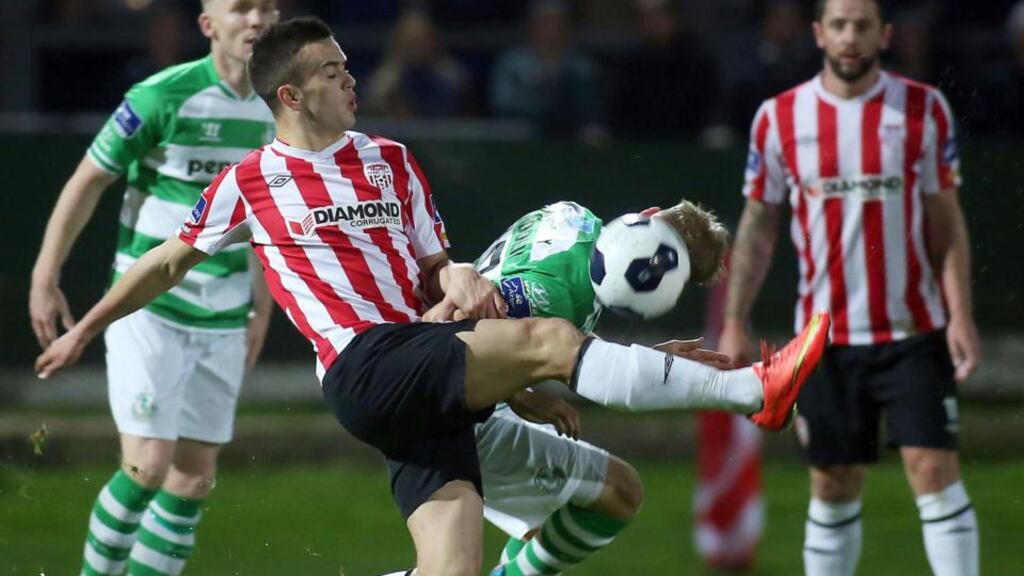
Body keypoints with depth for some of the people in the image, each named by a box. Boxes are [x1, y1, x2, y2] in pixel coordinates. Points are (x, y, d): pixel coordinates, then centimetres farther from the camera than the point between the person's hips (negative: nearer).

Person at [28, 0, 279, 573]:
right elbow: (88, 182, -5)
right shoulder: (163, 97, -13)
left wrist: (262, 309, 18)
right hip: (148, 309, -6)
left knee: (195, 478, 4)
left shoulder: (274, 112, 4)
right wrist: (45, 278, -6)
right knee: (148, 465, -14)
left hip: (223, 325, 6)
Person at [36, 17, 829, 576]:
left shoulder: (390, 161, 21)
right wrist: (84, 331, 27)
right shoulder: (249, 184, 9)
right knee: (548, 340, -25)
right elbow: (168, 263, 22)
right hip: (364, 371, -6)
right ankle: (755, 387, -29)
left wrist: (461, 281, -1)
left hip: (430, 377, 6)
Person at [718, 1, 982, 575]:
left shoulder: (925, 109, 0)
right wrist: (735, 323, 1)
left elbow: (947, 220, 2)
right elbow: (758, 226, 8)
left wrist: (961, 317, -7)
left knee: (935, 468, -10)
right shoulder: (779, 118, 3)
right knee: (833, 484, 6)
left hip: (913, 331, -1)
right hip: (826, 336, 1)